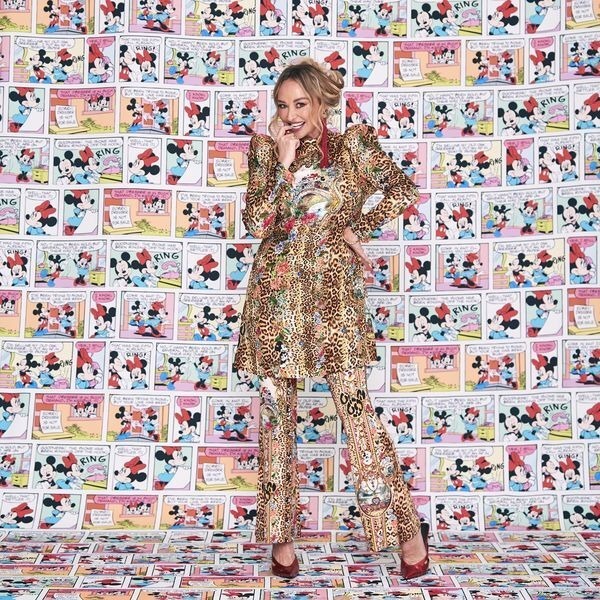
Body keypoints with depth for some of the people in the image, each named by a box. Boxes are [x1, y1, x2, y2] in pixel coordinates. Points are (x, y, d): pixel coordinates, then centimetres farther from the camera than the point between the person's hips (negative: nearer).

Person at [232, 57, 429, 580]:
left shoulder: (353, 145, 6)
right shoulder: (267, 150, 9)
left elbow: (403, 189, 8)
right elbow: (256, 222, -2)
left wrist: (358, 228, 0)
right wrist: (283, 161, -6)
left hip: (333, 290, -3)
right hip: (276, 291, 3)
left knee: (355, 406, -8)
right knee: (276, 410, 5)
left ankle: (407, 524, 6)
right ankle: (281, 533, 16)